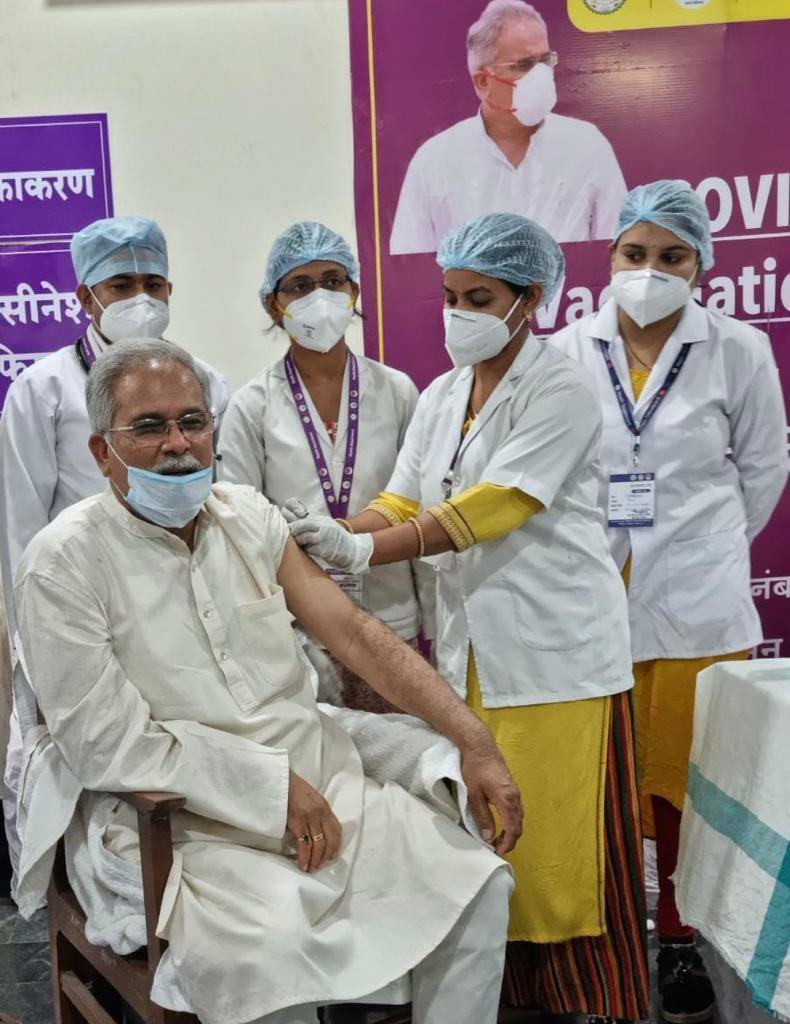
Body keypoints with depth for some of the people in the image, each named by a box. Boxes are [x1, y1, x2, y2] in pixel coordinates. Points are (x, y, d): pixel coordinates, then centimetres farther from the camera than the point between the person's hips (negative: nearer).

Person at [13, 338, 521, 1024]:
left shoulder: (248, 514, 7)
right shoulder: (66, 561, -9)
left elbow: (353, 632, 2)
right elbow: (102, 742, -14)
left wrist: (474, 740, -7)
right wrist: (273, 784, -17)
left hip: (318, 781, 6)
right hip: (172, 821, -5)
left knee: (477, 885, -8)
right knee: (271, 950, -32)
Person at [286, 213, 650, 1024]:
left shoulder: (561, 392, -9)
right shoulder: (440, 398, 12)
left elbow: (490, 508, -19)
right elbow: (401, 502, 6)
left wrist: (360, 552, -25)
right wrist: (325, 539, -13)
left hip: (555, 651, -6)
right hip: (470, 649, 6)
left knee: (557, 840, -1)